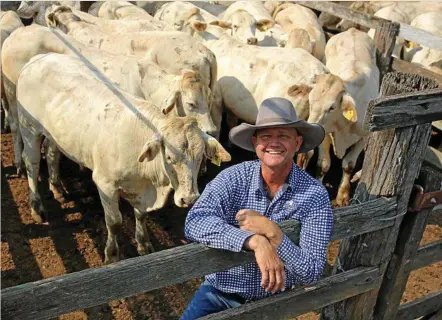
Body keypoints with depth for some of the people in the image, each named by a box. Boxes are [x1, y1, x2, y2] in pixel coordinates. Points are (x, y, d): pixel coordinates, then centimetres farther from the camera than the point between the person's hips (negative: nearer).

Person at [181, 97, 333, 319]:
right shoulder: (233, 178, -11)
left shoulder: (315, 195, -13)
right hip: (219, 292, 0)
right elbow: (195, 222, -26)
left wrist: (272, 232, -27)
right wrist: (255, 241, -35)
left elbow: (311, 273, -14)